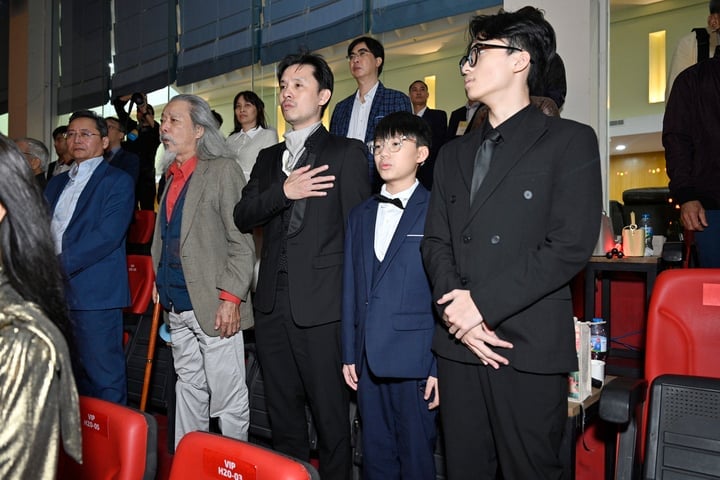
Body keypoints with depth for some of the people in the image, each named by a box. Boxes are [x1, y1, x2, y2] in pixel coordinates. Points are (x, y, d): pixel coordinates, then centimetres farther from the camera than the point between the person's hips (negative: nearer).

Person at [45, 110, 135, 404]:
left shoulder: (117, 181, -3)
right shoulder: (56, 184, 21)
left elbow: (107, 236, -14)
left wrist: (60, 264, -18)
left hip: (95, 293, -7)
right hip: (54, 291, 7)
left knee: (102, 375, -1)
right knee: (68, 375, 15)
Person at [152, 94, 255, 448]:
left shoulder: (223, 169, -8)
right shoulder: (172, 175, 15)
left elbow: (242, 242, -13)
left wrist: (231, 298, -18)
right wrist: (162, 284, 14)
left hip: (212, 305, -8)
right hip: (177, 304, 8)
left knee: (228, 398, 1)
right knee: (188, 386, 19)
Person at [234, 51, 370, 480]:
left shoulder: (347, 152, 1)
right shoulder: (268, 158, 18)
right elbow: (243, 217, 6)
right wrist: (283, 192, -11)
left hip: (322, 304, -5)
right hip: (273, 303, 6)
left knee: (331, 415, 3)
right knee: (283, 414, 16)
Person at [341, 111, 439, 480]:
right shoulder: (360, 215, 13)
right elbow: (350, 288, 13)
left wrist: (441, 365, -10)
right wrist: (349, 353, 11)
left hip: (416, 360, -5)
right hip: (369, 358, 5)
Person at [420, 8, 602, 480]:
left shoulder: (570, 141, -1)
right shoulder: (454, 154, 17)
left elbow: (571, 246, -11)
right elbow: (435, 241, 10)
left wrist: (482, 303, -15)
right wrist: (456, 311, -7)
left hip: (530, 349, -5)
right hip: (459, 343, 5)